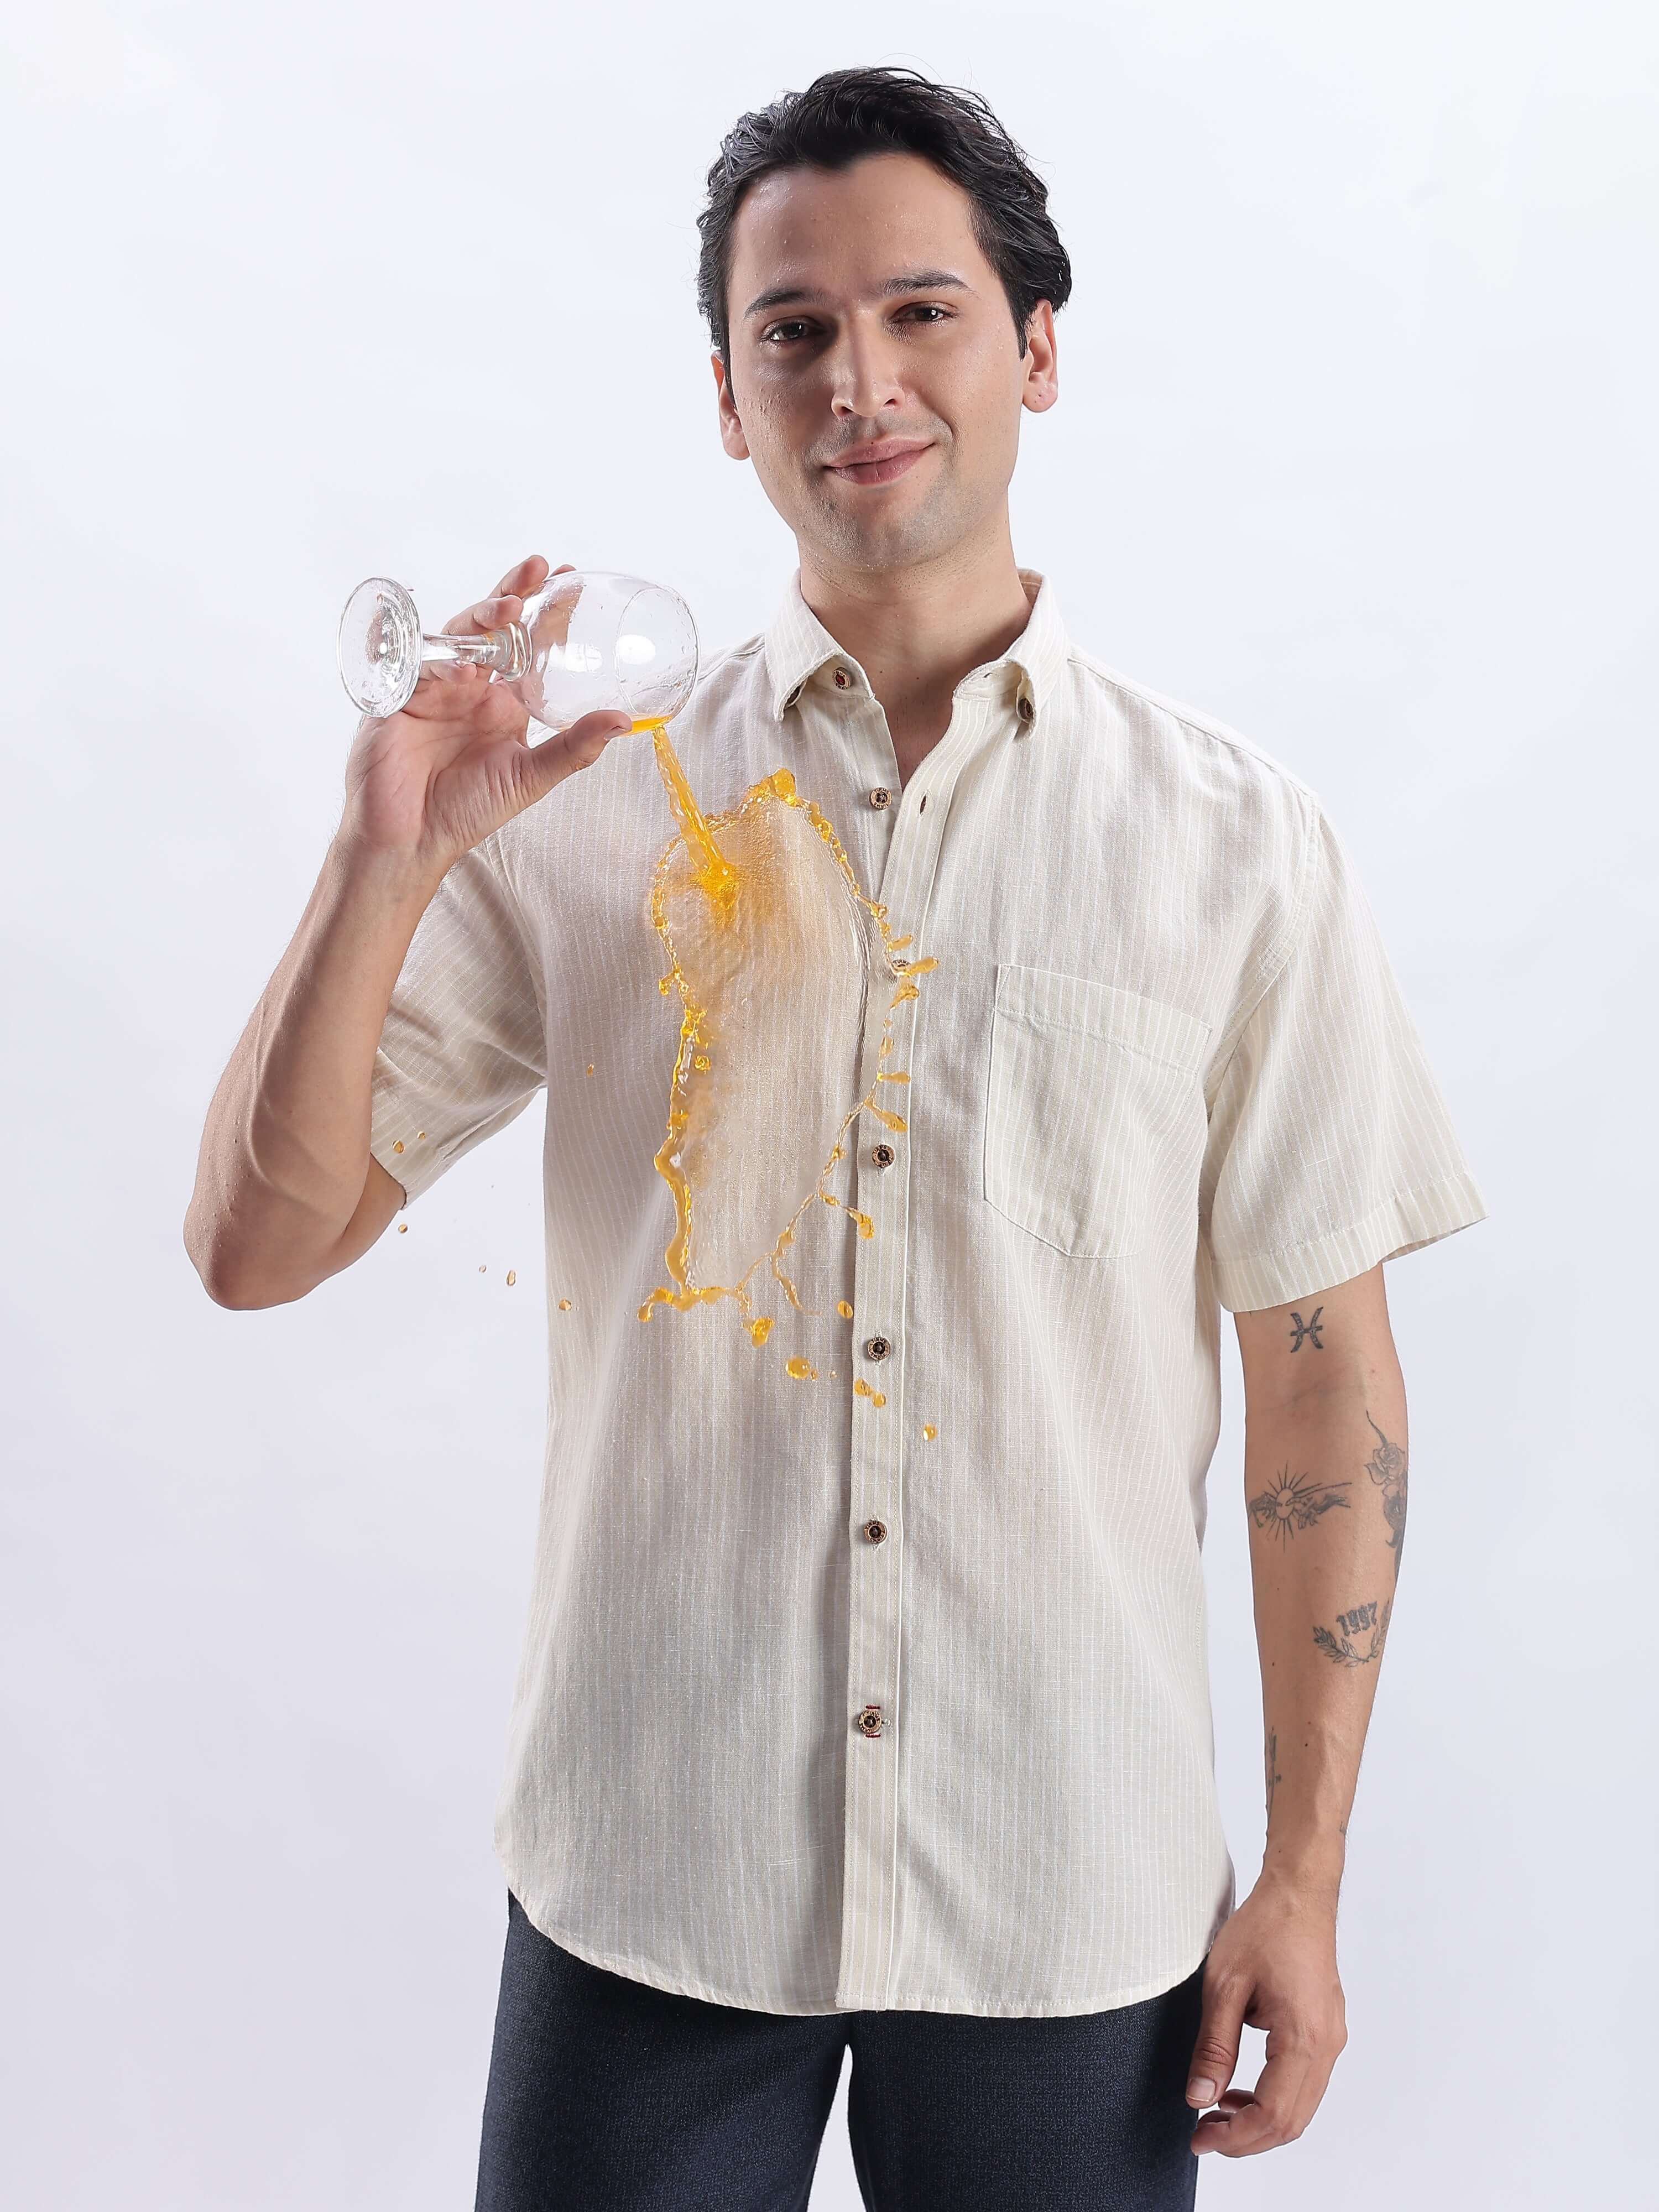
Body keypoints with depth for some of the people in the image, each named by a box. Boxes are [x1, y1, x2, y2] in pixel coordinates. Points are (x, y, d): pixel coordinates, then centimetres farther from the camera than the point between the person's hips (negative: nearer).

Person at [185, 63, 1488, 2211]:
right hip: (647, 1875, 1)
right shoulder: (587, 809, -2)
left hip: (1073, 1896, 0)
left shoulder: (1233, 844, -3)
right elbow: (254, 1243, -3)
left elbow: (1322, 1378, 0)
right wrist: (385, 860, -17)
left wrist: (1306, 1877, 0)